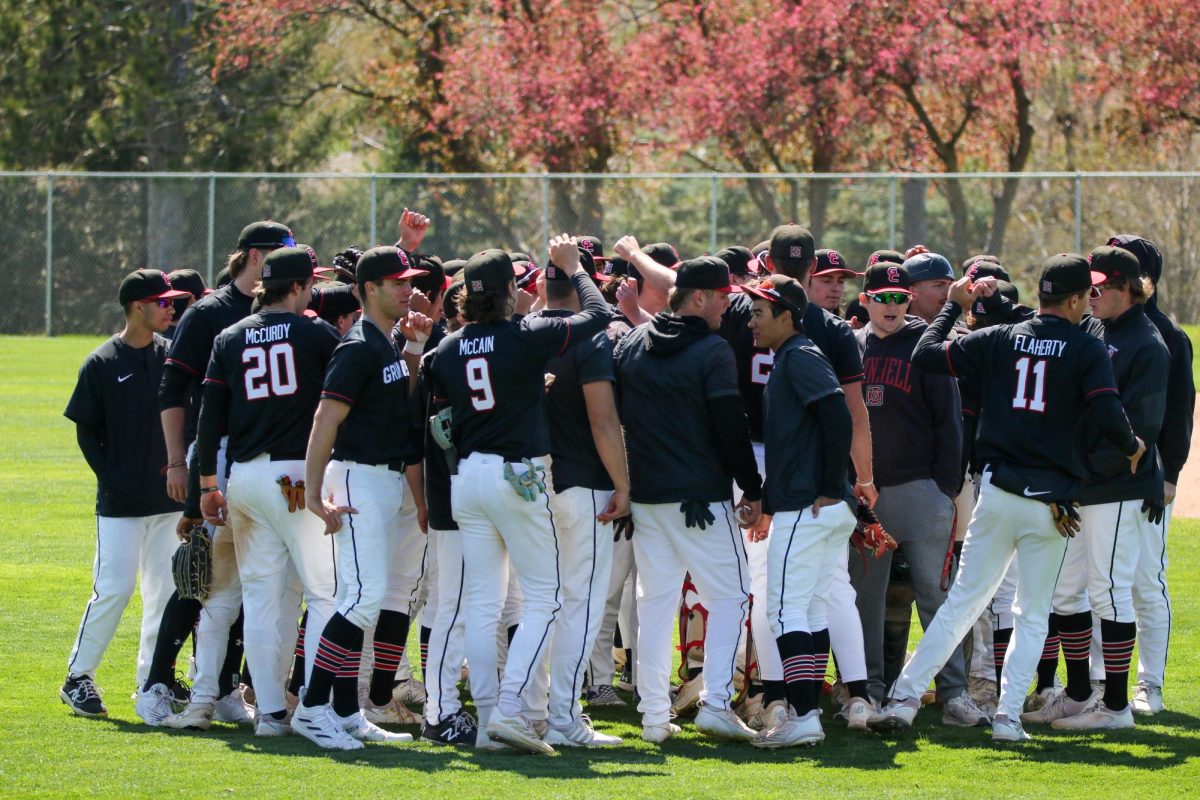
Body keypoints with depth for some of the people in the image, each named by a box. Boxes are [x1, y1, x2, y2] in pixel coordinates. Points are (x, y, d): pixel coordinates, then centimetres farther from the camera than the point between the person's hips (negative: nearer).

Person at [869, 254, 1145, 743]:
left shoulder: (999, 340, 3)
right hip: (1051, 500, -2)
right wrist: (1131, 448, 5)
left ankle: (904, 698, 0)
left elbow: (925, 355, 4)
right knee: (1033, 615, 9)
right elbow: (1107, 414, -16)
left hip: (998, 494, 2)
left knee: (963, 601, 9)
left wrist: (954, 307, 18)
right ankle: (1008, 716, -1)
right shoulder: (1086, 349, -5)